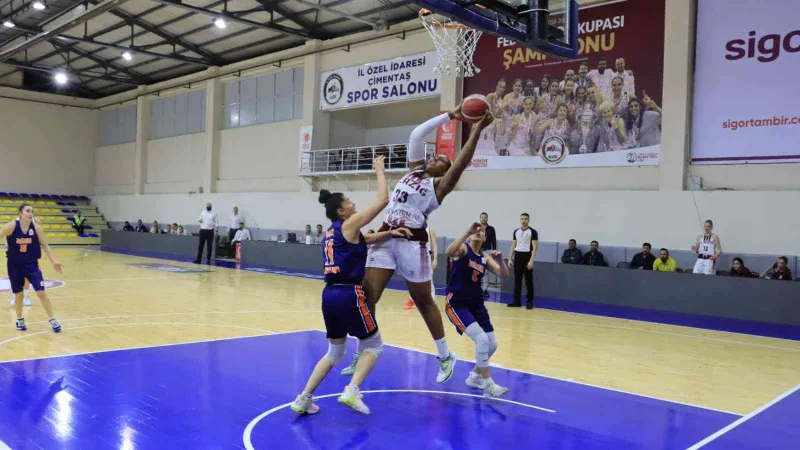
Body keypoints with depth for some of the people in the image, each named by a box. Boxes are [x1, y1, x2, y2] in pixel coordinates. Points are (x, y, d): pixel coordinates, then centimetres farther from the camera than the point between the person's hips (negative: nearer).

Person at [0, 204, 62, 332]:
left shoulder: (36, 227, -9)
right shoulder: (11, 226, -15)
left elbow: (45, 245, 2)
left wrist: (54, 261, -1)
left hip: (31, 264, 1)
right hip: (14, 266, 0)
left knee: (41, 292, -7)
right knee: (18, 294, 10)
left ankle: (52, 320, 5)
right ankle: (20, 320, 32)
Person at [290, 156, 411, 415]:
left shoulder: (332, 232, 19)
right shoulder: (349, 225, -4)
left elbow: (366, 240, 26)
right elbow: (383, 200, -4)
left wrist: (391, 233, 12)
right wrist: (379, 170, 7)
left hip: (330, 294, 8)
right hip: (349, 294, -8)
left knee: (334, 352, 20)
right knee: (374, 345, 9)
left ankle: (303, 399, 15)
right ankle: (351, 391, -8)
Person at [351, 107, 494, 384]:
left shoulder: (440, 184, 4)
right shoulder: (414, 170, 18)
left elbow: (462, 161, -9)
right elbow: (417, 134, 16)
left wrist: (477, 131, -12)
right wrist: (450, 116, 16)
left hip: (412, 243, -4)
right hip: (385, 238, 5)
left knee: (424, 301, 7)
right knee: (367, 297, -2)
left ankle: (446, 357, 25)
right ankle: (362, 356, 10)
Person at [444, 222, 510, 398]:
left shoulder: (485, 258, 9)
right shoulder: (463, 249, -7)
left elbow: (504, 275, -2)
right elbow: (449, 252, -32)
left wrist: (500, 260, -21)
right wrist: (468, 232, -36)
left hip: (477, 304, 7)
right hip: (457, 304, -7)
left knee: (492, 344, 9)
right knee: (481, 339, -21)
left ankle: (475, 376, 32)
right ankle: (488, 384, -9)